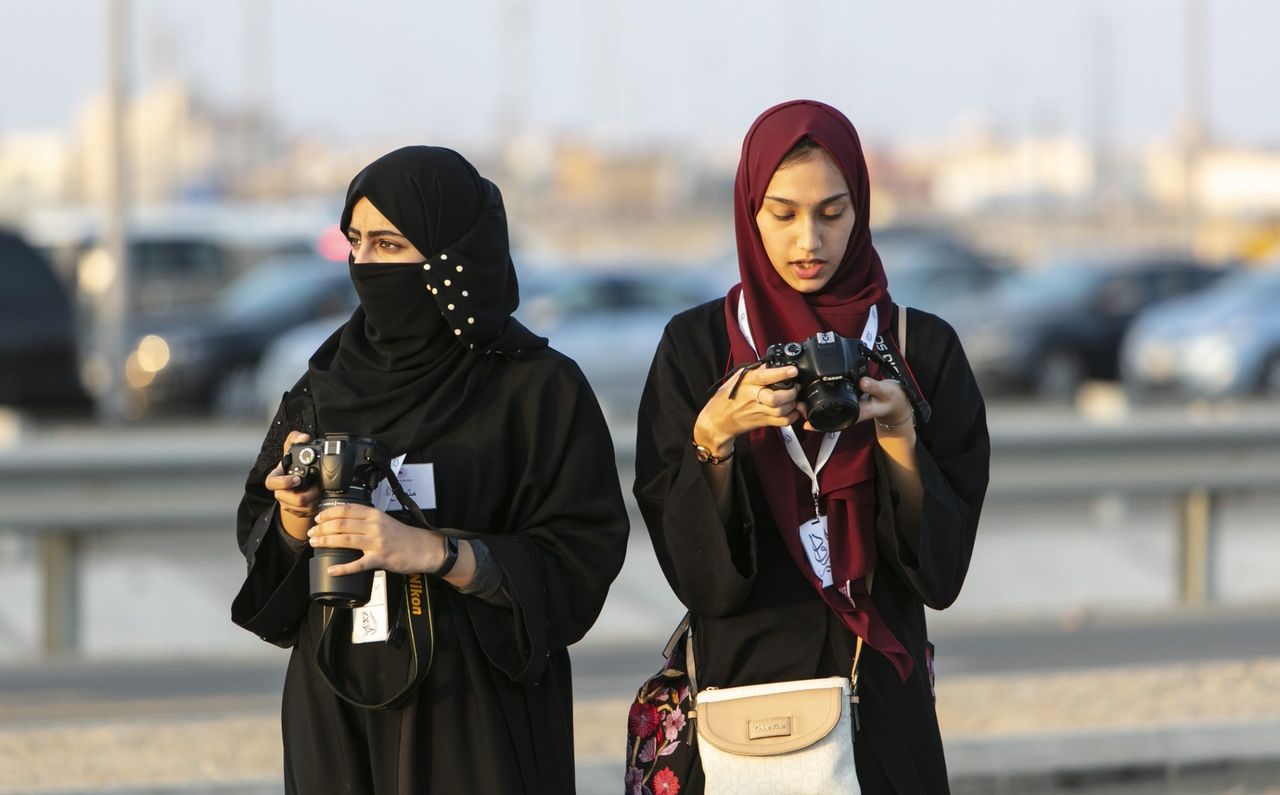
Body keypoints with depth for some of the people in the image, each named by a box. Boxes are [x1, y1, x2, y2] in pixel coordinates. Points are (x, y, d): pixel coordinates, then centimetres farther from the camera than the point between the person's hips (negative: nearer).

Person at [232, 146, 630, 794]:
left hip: (476, 719, -4)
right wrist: (295, 516, -10)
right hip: (336, 711, 4)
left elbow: (580, 562, -12)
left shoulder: (538, 390, -6)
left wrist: (433, 551, -22)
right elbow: (259, 539, 12)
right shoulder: (330, 381, 8)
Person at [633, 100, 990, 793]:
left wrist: (898, 435, -18)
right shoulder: (695, 345, 0)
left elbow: (942, 566, -5)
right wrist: (714, 436, -21)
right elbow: (687, 566, -7)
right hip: (745, 680, -1)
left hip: (884, 701, 1)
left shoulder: (923, 347, 1)